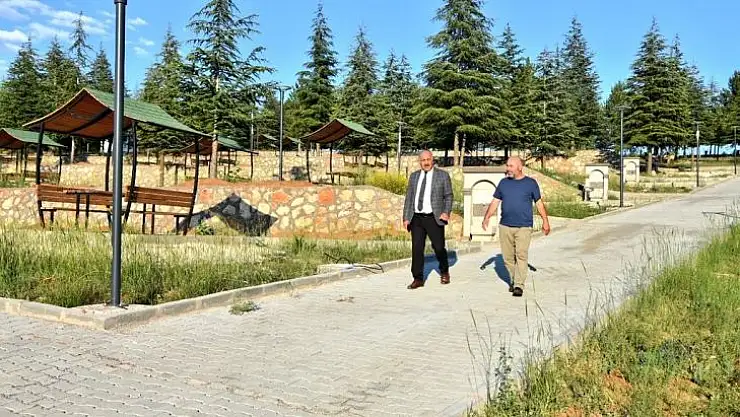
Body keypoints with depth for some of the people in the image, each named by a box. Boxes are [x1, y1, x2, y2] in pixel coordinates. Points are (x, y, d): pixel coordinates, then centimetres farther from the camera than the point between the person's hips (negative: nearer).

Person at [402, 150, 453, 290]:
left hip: (434, 218, -3)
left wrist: (446, 212, -10)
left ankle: (444, 272, 28)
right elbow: (409, 198, 13)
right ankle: (418, 279, 8)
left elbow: (448, 196, 5)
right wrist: (406, 218, 6)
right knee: (417, 248, 0)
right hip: (417, 218, 3)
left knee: (439, 247, 1)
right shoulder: (414, 176, 12)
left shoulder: (443, 175, 3)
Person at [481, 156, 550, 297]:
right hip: (505, 226, 3)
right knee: (508, 257, 6)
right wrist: (487, 217, 1)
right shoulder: (503, 183, 11)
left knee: (521, 255, -13)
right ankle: (513, 280, 23)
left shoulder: (531, 183, 4)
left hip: (524, 227, -3)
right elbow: (495, 202, 12)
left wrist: (545, 221, 2)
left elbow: (539, 203, 8)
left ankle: (519, 285, -11)